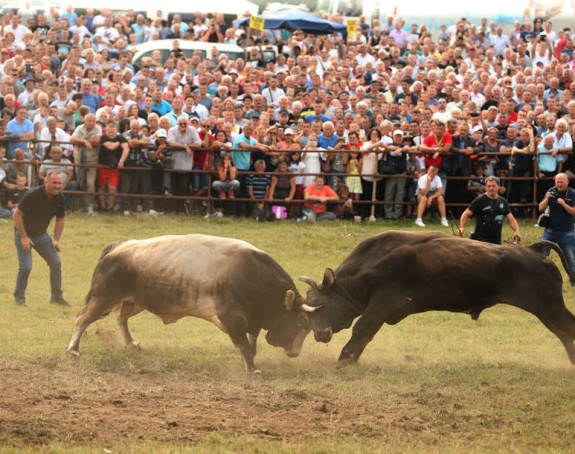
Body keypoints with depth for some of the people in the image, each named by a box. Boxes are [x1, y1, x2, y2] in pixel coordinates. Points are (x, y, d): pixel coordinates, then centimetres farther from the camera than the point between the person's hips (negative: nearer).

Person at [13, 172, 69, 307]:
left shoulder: (60, 198, -8)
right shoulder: (32, 195, -26)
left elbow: (60, 220, 7)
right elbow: (17, 215, -20)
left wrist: (56, 240, -2)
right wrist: (24, 237, -22)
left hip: (42, 235, 6)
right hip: (24, 234, -6)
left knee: (56, 263, 1)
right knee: (26, 266, -14)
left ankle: (56, 296, 15)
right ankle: (19, 297, 5)